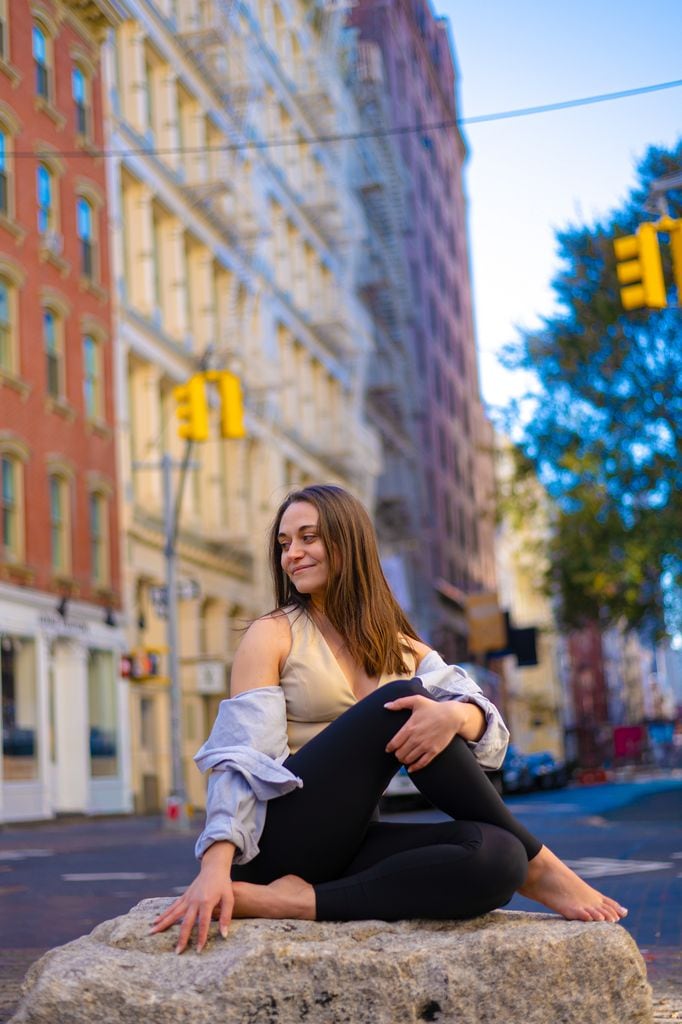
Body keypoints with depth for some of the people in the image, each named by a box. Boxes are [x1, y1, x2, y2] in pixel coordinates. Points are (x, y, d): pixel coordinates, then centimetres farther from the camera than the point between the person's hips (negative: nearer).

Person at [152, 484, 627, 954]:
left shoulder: (404, 649, 15)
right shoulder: (272, 636, 3)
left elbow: (489, 726, -3)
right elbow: (241, 757, -10)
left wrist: (453, 715, -28)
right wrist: (215, 868, -27)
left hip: (353, 843, 4)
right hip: (281, 839, -4)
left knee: (496, 856, -27)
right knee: (399, 702, -24)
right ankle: (536, 864, -13)